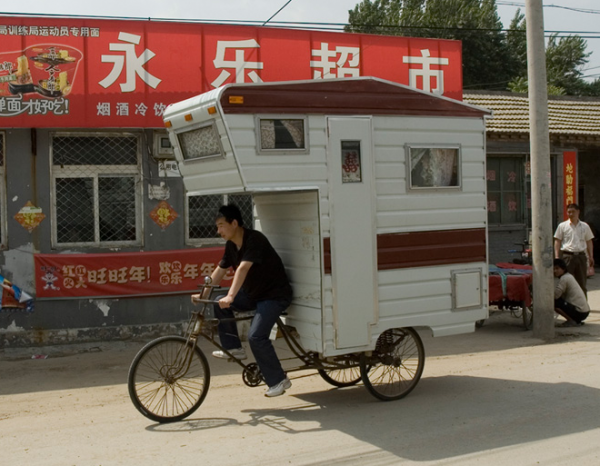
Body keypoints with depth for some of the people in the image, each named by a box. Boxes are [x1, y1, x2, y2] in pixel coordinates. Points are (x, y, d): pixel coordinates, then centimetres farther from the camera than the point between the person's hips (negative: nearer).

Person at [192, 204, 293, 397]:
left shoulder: (254, 239, -24)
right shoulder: (231, 245, 2)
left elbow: (243, 269, -37)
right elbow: (220, 270, 8)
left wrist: (230, 297, -46)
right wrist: (203, 294, 0)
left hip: (275, 294, -9)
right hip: (253, 293, 9)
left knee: (256, 336, -21)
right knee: (219, 303, -4)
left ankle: (279, 381, -6)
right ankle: (234, 348, 6)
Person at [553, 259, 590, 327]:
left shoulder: (564, 278, -14)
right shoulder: (568, 276, 15)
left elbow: (555, 295, -18)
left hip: (579, 312, -10)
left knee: (553, 302, -16)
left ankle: (572, 321, -6)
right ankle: (576, 321, 17)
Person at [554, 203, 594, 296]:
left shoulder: (585, 226, 10)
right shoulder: (562, 226, 3)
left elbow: (589, 242, 15)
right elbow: (557, 241, 3)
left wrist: (591, 256, 9)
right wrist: (557, 256, -5)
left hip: (581, 256, 2)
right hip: (567, 256, -2)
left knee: (582, 282, 8)